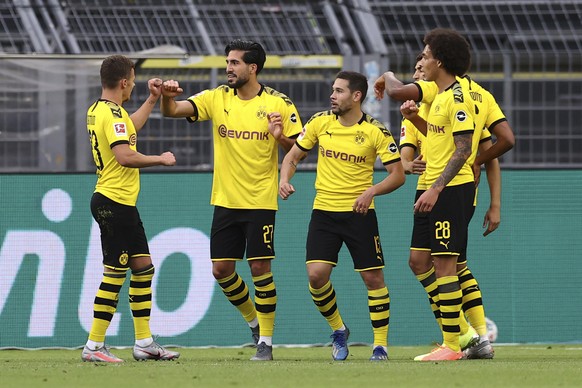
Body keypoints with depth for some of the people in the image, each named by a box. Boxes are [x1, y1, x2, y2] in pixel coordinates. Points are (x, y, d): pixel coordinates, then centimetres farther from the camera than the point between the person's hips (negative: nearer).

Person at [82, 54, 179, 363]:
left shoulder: (98, 110, 14)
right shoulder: (112, 114, -17)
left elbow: (129, 129, 36)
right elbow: (125, 156, -28)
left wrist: (152, 100, 37)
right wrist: (160, 159, -15)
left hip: (122, 202, 11)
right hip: (114, 202, -11)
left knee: (143, 268, 13)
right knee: (114, 274, -7)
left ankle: (143, 342, 16)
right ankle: (94, 347, -4)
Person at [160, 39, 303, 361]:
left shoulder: (278, 104, -4)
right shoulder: (217, 99, 2)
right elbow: (174, 111, -7)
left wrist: (281, 138, -21)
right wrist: (167, 96, -29)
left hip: (260, 201, -4)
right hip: (225, 200, 4)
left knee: (260, 267, -7)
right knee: (221, 269, 3)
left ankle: (266, 340, 3)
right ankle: (253, 319, 28)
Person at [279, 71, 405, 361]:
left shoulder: (376, 132, -7)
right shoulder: (320, 122, 2)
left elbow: (397, 174, -5)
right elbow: (293, 156, 11)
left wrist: (371, 191, -22)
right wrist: (284, 179, -9)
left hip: (360, 213, -2)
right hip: (324, 211, 2)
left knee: (373, 277, -3)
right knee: (316, 275, -10)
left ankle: (381, 345, 10)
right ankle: (338, 330, 13)